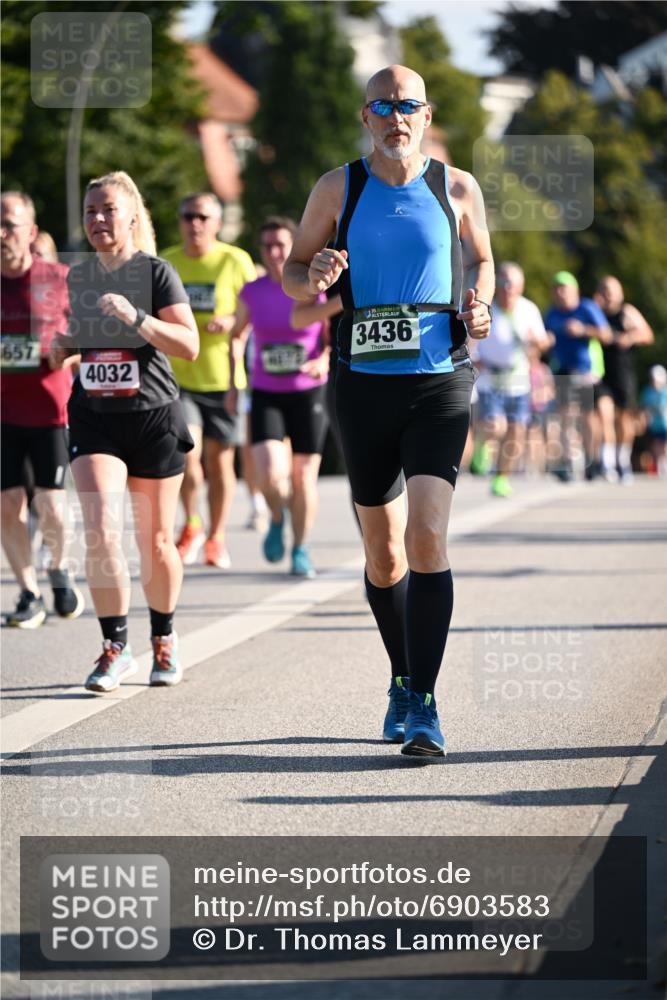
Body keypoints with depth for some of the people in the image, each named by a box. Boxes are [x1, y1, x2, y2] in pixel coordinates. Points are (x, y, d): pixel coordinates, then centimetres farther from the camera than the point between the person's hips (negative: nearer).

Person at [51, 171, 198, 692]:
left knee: (156, 542, 7)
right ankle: (116, 648, -6)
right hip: (94, 419, 2)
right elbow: (65, 348, 22)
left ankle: (164, 639, 29)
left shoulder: (156, 272, -5)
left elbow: (189, 344, -16)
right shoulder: (76, 278, 8)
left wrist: (136, 318, -27)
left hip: (154, 419, -2)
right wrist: (61, 345, 0)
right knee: (101, 532, -15)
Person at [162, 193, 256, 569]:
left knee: (220, 459, 4)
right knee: (186, 450, -16)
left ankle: (217, 538, 20)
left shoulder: (236, 261, -1)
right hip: (177, 376, 1)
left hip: (222, 378, -1)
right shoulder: (165, 264, 6)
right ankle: (192, 525, 6)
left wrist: (231, 322, -16)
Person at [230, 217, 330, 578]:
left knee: (303, 476, 3)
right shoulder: (252, 293, 0)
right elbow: (236, 334, 13)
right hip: (266, 395, 1)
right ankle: (277, 520, 17)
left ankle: (301, 549, 22)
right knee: (270, 473, -16)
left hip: (308, 391, -1)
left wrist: (324, 361, -20)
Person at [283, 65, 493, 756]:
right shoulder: (338, 189, 4)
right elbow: (292, 269, 12)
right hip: (364, 383, 2)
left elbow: (481, 259, 21)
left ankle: (423, 701, -14)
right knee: (382, 551, 9)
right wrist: (312, 279, -12)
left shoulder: (457, 189, 4)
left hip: (439, 382, -1)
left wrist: (480, 304, -1)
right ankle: (402, 679, 30)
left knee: (426, 535, -17)